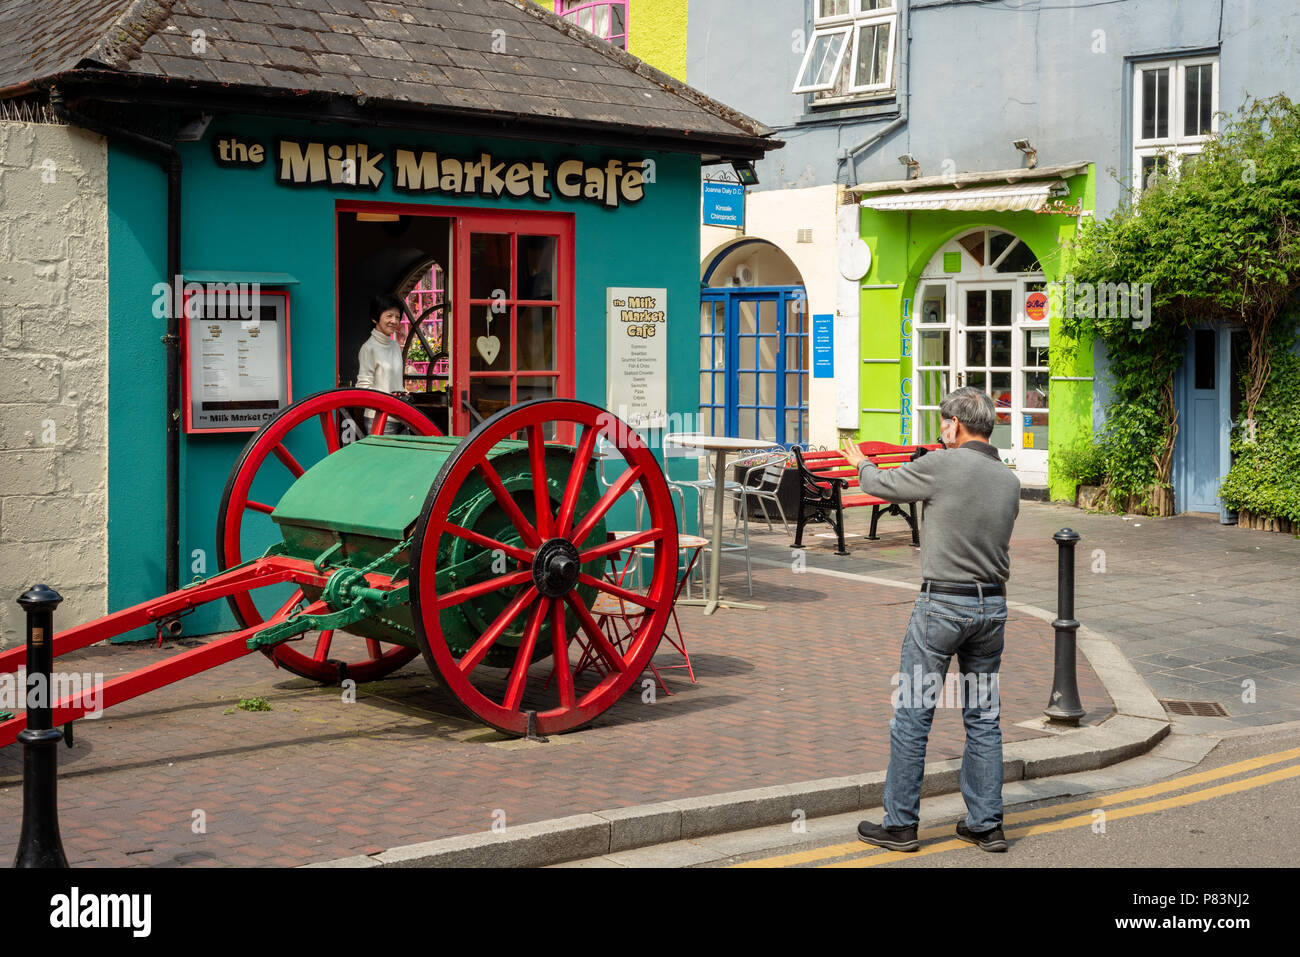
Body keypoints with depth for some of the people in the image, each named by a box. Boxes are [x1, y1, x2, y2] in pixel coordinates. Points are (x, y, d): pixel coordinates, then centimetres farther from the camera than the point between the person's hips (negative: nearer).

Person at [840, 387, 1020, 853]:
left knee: (911, 716, 3)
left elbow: (878, 484, -1)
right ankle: (986, 824, 16)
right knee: (983, 718, 13)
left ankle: (899, 824, 8)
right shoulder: (1010, 481, 6)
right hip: (993, 605, 6)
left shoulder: (940, 467, -13)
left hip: (942, 605, -6)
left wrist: (862, 464, 23)